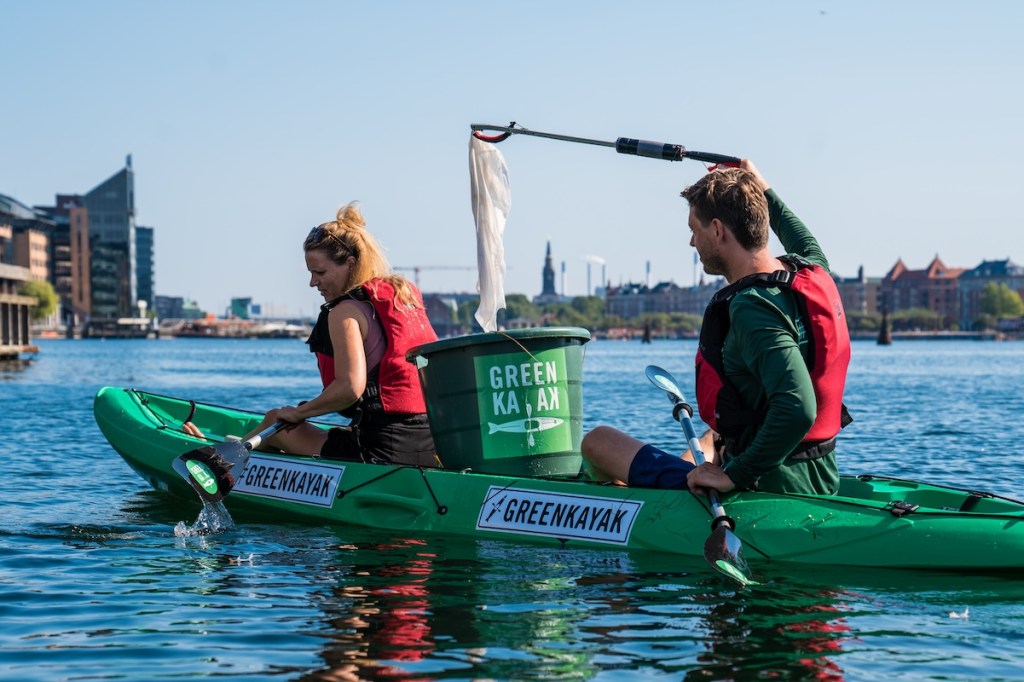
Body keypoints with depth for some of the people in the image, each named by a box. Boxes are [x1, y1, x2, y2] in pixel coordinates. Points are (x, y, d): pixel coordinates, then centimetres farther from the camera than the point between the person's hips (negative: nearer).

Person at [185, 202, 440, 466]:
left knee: (276, 422, 16)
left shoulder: (346, 311, -9)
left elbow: (350, 387, -21)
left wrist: (299, 412, -5)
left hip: (382, 449, -8)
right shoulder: (407, 296, 14)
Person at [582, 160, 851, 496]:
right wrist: (765, 192, 38)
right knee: (715, 438, 42)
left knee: (598, 440, 2)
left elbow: (797, 411, -36)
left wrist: (734, 475, -27)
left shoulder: (751, 309, -23)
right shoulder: (813, 274, 4)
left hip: (764, 491, -9)